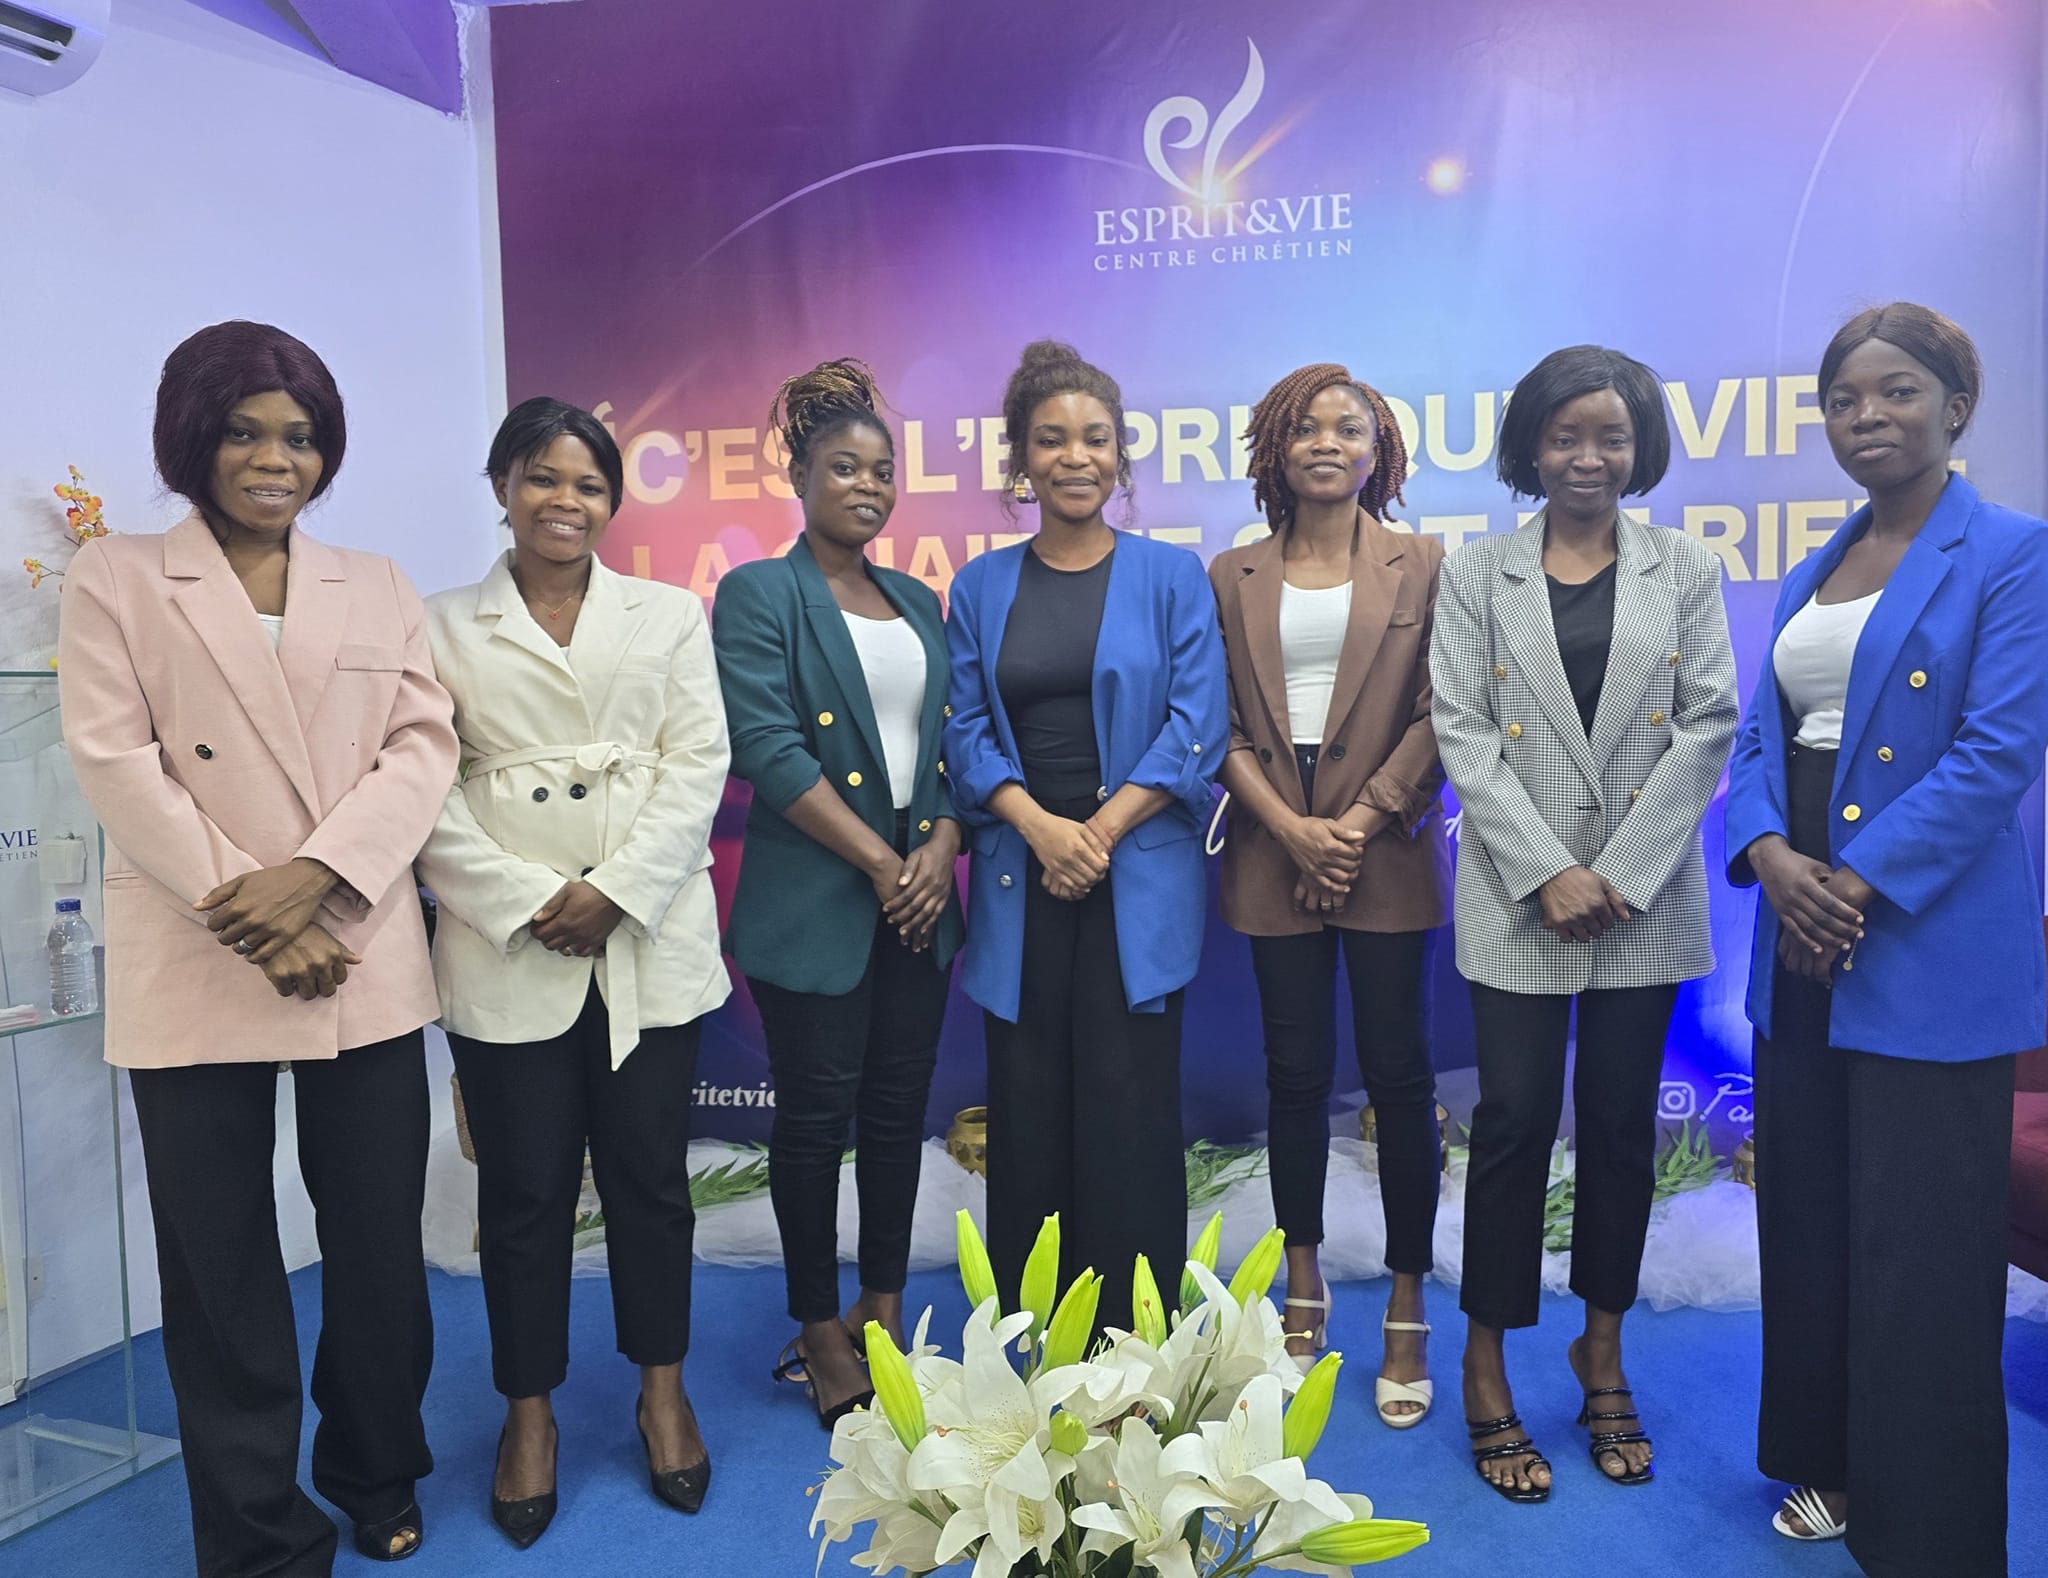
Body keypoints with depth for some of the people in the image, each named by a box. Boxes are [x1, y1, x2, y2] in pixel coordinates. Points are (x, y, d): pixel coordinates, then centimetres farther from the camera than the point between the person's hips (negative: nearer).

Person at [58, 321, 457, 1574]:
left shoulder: (378, 587, 12)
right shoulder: (115, 579, 5)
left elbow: (424, 748, 2)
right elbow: (116, 764, -5)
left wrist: (314, 877, -14)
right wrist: (248, 920, -14)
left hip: (364, 967, 2)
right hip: (196, 974, -2)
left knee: (381, 1245, 10)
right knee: (221, 1270, 6)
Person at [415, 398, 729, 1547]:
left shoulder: (671, 616, 9)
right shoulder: (444, 628, 7)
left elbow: (698, 766, 0)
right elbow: (425, 792, -1)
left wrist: (614, 891, -11)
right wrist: (525, 904, -12)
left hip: (651, 943, 1)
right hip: (507, 956, 0)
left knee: (651, 1173, 9)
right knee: (524, 1190, 8)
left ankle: (663, 1389, 27)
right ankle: (531, 1409, 26)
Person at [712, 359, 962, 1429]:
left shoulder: (920, 603, 14)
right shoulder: (758, 596, -3)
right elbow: (770, 749, -14)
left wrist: (941, 849, -7)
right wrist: (878, 861, -14)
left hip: (920, 898, 5)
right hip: (814, 907, -5)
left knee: (899, 1110, 12)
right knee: (817, 1116, 4)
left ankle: (885, 1312, 29)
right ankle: (819, 1333, 21)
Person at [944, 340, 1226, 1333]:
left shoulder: (1171, 575, 3)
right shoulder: (981, 587, 9)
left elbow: (1197, 726, -4)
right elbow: (965, 730, 4)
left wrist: (1102, 830, -12)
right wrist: (1041, 827, -11)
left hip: (1138, 877, -2)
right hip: (1021, 877, 2)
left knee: (1129, 1102, 1)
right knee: (1027, 1103, 6)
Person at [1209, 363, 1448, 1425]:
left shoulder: (1421, 566, 4)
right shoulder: (1234, 577, 9)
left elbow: (1440, 713, -2)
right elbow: (1219, 723, 3)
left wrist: (1364, 818, -11)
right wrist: (1288, 826, -9)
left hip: (1387, 851, -1)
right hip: (1273, 851, 2)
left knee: (1397, 1070, 2)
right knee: (1296, 1072, 8)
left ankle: (1408, 1312, 15)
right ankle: (1303, 1288, 24)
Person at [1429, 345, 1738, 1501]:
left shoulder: (1686, 570, 6)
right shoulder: (1479, 574, 3)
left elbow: (1709, 725, 0)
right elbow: (1463, 732, -3)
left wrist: (1621, 874, -10)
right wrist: (1547, 873, -13)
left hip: (1646, 894, 2)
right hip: (1519, 892, -1)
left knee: (1623, 1122, 9)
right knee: (1516, 1118, 0)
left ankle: (1604, 1351, 27)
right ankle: (1488, 1370, 15)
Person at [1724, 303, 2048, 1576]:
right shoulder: (1813, 573, 14)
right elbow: (1762, 735, 10)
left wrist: (1858, 883, -17)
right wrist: (1771, 855, -9)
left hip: (1929, 951, -6)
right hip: (1801, 945, 7)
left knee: (1918, 1243, 1)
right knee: (1806, 1217, 14)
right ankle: (1831, 1466, 33)